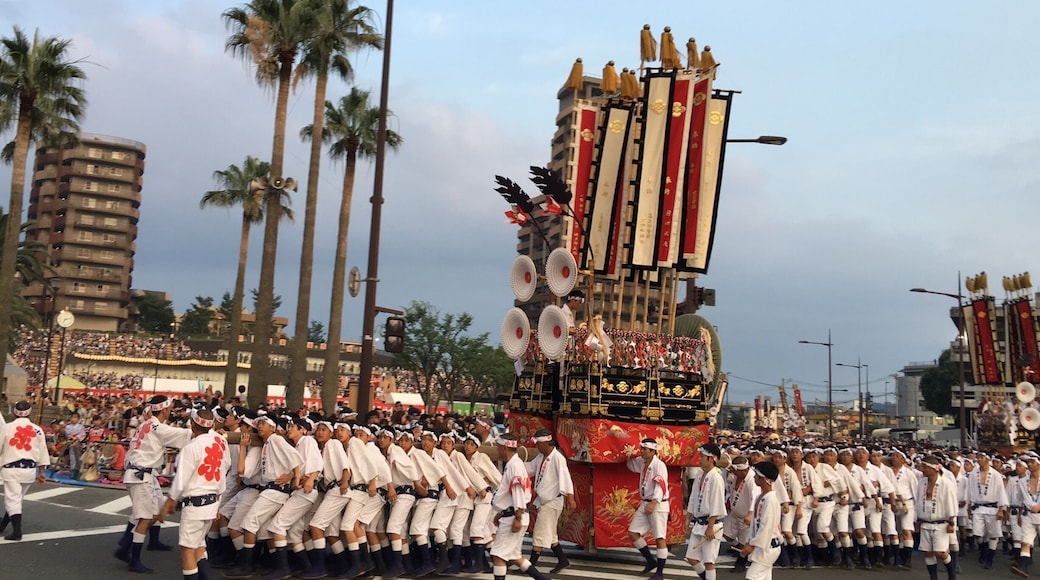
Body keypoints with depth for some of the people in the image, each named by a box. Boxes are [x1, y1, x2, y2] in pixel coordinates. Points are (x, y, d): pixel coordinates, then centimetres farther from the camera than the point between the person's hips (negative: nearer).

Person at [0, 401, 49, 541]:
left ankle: (17, 531, -11)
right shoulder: (37, 430, 3)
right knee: (15, 498, 21)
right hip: (30, 470, 4)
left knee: (12, 499, -1)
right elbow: (42, 452, 6)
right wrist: (41, 472, 14)